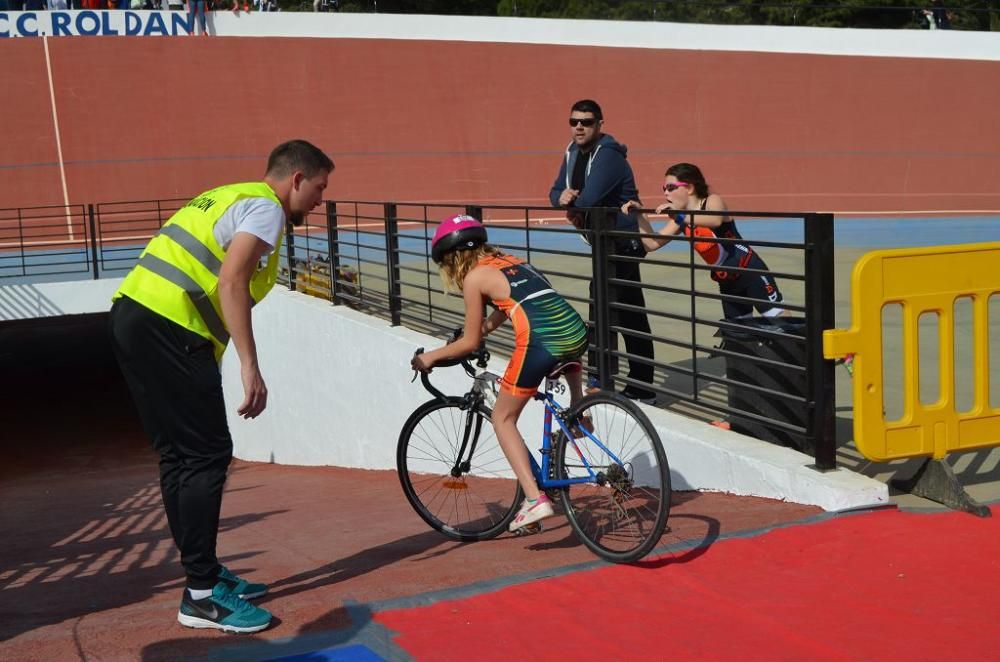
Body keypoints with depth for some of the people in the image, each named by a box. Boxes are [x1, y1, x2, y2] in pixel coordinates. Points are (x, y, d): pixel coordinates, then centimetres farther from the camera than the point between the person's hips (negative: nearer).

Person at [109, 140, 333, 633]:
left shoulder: (228, 199, 26)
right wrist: (250, 367, -21)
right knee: (207, 455, -5)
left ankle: (206, 572, 23)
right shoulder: (265, 207, -2)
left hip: (133, 315, 10)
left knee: (179, 455, 14)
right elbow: (231, 283, -17)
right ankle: (201, 594, -2)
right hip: (169, 327, -10)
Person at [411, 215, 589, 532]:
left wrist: (431, 356, 21)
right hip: (576, 331, 7)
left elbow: (471, 342, 10)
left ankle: (535, 498, -1)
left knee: (503, 419, 11)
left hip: (540, 341, -7)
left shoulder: (474, 277, 6)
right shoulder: (510, 262, 26)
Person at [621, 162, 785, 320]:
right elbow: (652, 243, 4)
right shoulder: (681, 220, 7)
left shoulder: (713, 200, -13)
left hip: (750, 270, -8)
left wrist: (680, 216, -42)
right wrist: (640, 214, -4)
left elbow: (716, 221, -38)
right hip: (727, 282, 8)